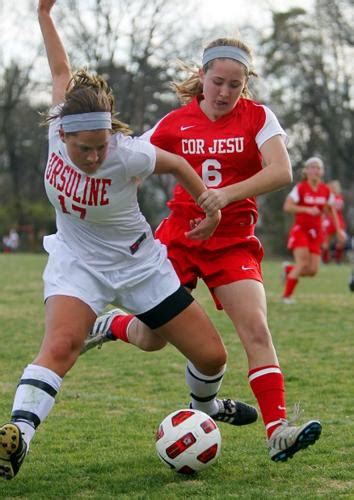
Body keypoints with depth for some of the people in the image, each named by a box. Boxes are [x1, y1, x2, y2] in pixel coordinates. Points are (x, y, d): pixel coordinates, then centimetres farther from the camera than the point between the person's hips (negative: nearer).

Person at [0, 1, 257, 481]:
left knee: (211, 354, 5)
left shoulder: (127, 154, -27)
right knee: (60, 345, -30)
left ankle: (208, 406, 39)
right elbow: (62, 73, 0)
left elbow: (177, 165, -6)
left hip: (138, 264, 0)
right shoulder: (58, 130, -18)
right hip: (76, 264, 1)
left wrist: (212, 211, 5)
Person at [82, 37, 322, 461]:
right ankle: (112, 325, 39)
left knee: (256, 329, -17)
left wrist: (228, 193, -29)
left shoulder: (258, 117, -3)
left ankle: (277, 431, -19)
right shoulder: (176, 123, 1)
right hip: (179, 234, 1)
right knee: (151, 336, 3)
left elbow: (281, 172, -17)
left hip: (233, 240, -1)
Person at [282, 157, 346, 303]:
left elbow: (331, 210, 16)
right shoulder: (300, 188, -10)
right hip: (300, 230, -5)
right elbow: (287, 206, -20)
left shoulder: (326, 190, 4)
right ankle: (287, 295, -4)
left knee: (313, 270, -5)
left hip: (316, 232, 5)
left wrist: (338, 230, 11)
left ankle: (289, 269, 27)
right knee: (303, 263, -20)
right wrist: (307, 209, -30)